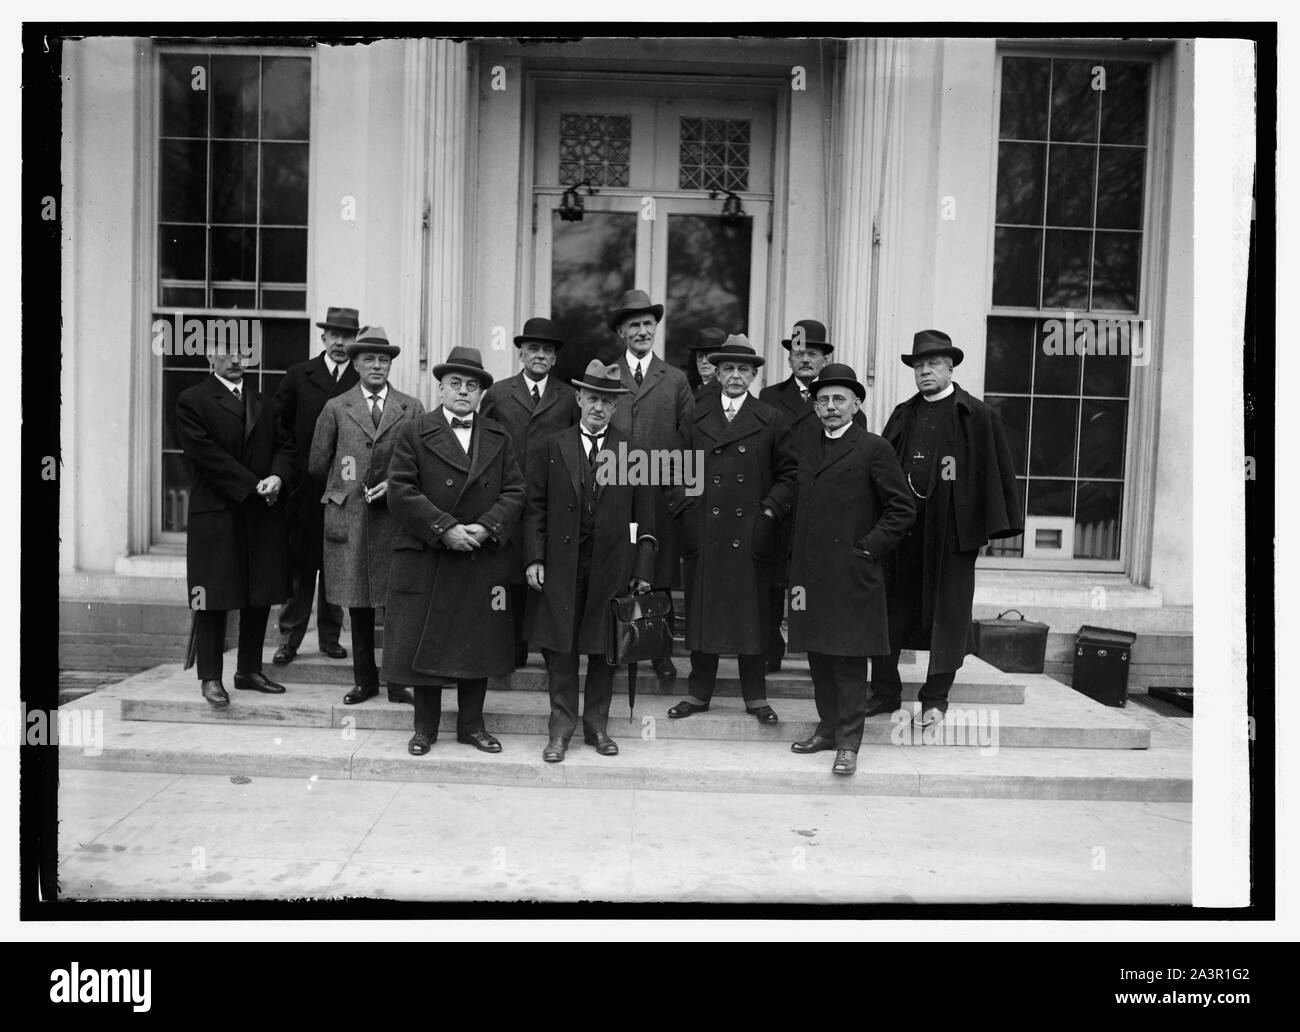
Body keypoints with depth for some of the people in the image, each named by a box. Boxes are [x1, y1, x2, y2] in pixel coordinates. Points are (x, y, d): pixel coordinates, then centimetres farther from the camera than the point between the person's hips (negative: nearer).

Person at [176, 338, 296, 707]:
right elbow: (206, 454, -12)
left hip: (264, 515, 5)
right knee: (213, 600, 1)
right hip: (216, 515, -5)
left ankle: (250, 670, 21)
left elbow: (284, 446, 11)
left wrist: (278, 477, -10)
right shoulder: (192, 400, -2)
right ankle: (210, 677, 10)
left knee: (260, 598, 9)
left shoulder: (265, 401, 16)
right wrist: (253, 486, -15)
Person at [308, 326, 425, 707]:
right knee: (357, 604, 7)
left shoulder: (412, 409, 8)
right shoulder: (336, 408, 9)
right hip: (349, 518, 1)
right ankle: (364, 680, 20)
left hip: (396, 517, -1)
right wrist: (343, 488, 8)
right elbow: (317, 465, 12)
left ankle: (398, 682, 9)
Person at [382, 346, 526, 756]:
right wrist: (444, 529, -15)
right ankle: (425, 727, 20)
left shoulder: (499, 437, 10)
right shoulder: (414, 433, 1)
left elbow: (514, 492, 5)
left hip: (484, 562, 3)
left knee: (479, 643, 8)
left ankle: (471, 724, 23)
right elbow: (401, 493, -7)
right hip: (425, 561, -2)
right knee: (424, 645, 5)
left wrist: (487, 527, -12)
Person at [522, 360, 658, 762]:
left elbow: (644, 518, 3)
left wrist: (643, 570, -2)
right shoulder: (552, 448, 6)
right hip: (561, 566, 0)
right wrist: (535, 558, -5)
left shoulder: (632, 452, 4)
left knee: (604, 648, 8)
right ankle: (561, 726, 16)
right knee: (559, 647, 4)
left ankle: (597, 725, 22)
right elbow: (535, 508, 4)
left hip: (611, 567, 0)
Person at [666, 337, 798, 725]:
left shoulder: (771, 420, 6)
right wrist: (684, 504, -1)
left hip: (751, 534, -1)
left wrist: (771, 510, -3)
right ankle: (699, 692, 20)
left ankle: (755, 697, 18)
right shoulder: (694, 416, 9)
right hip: (702, 532, 1)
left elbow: (790, 472, 7)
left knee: (751, 615, 5)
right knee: (701, 612, 7)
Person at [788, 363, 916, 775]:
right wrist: (796, 563, 10)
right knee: (818, 656, 12)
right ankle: (827, 728, 25)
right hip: (809, 573, 6)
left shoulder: (874, 449, -3)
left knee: (850, 662, -1)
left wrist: (869, 548, -8)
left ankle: (848, 742, 7)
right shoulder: (806, 450, 15)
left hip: (851, 575, -6)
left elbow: (903, 508, -3)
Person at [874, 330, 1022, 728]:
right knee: (892, 610, 8)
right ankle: (885, 692, 20)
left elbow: (999, 472, -2)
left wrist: (994, 525, -9)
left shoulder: (977, 416, -1)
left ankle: (936, 698, 17)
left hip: (954, 529, -4)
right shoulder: (903, 415, 11)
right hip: (903, 530, 4)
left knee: (948, 614, 4)